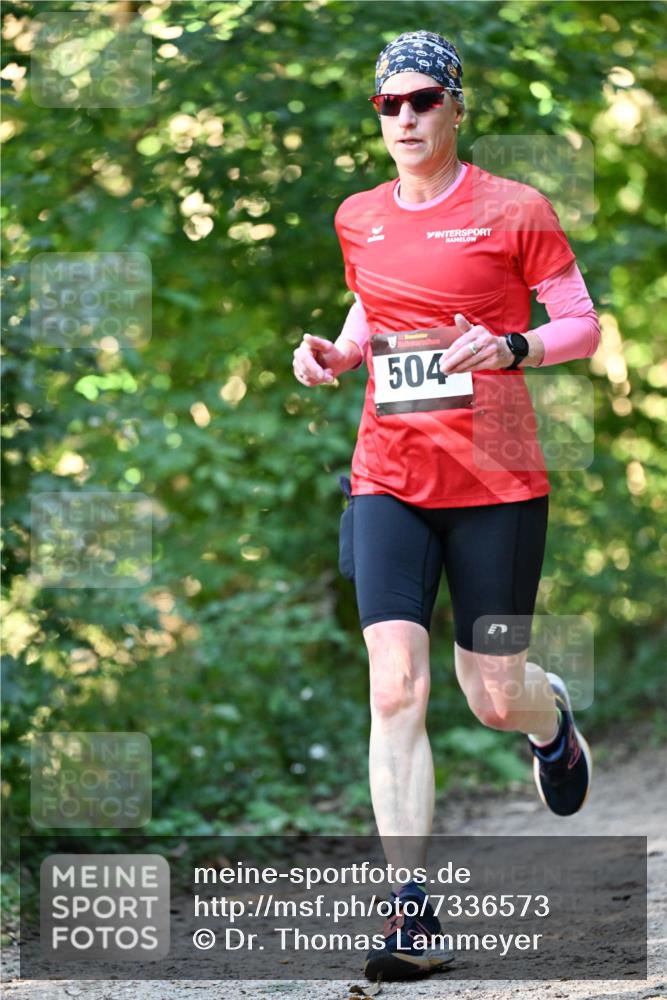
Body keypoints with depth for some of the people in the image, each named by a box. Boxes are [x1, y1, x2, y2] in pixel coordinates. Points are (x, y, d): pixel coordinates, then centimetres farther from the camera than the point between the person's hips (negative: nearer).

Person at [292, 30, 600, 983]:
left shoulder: (513, 211, -5)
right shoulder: (359, 219, 9)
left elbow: (583, 325, 0)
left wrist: (509, 347, -19)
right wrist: (335, 353, 4)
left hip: (497, 481, -3)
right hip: (390, 475, 3)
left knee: (494, 697, 4)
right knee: (396, 688, -13)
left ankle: (554, 719, 44)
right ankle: (412, 908, -9)